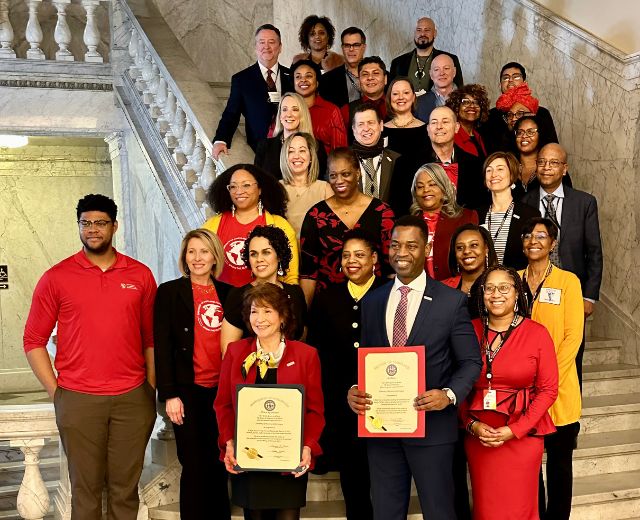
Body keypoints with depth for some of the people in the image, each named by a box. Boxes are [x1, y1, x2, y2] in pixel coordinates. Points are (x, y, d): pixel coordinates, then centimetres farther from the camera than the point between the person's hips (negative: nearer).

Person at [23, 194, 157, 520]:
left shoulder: (140, 275, 6)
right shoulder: (56, 278, 1)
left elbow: (151, 338, 9)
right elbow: (34, 340, 4)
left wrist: (151, 388, 4)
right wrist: (55, 391, -2)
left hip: (133, 398, 1)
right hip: (77, 400, -1)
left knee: (125, 487, 8)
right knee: (86, 488, 6)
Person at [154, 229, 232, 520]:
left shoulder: (228, 293, 9)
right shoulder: (170, 291, 0)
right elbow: (162, 346, -4)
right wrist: (169, 394, -9)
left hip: (222, 390, 3)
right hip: (188, 390, -3)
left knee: (219, 466, 9)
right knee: (194, 467, 2)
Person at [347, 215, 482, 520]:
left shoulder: (452, 301, -3)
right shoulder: (372, 301, 9)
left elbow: (471, 362, -1)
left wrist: (449, 394, -19)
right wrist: (353, 390, -7)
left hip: (432, 425, -3)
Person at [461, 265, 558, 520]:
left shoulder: (537, 333, -5)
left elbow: (548, 390, -5)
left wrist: (514, 430, -12)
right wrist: (472, 424, -9)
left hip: (523, 434, -2)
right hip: (477, 435, 2)